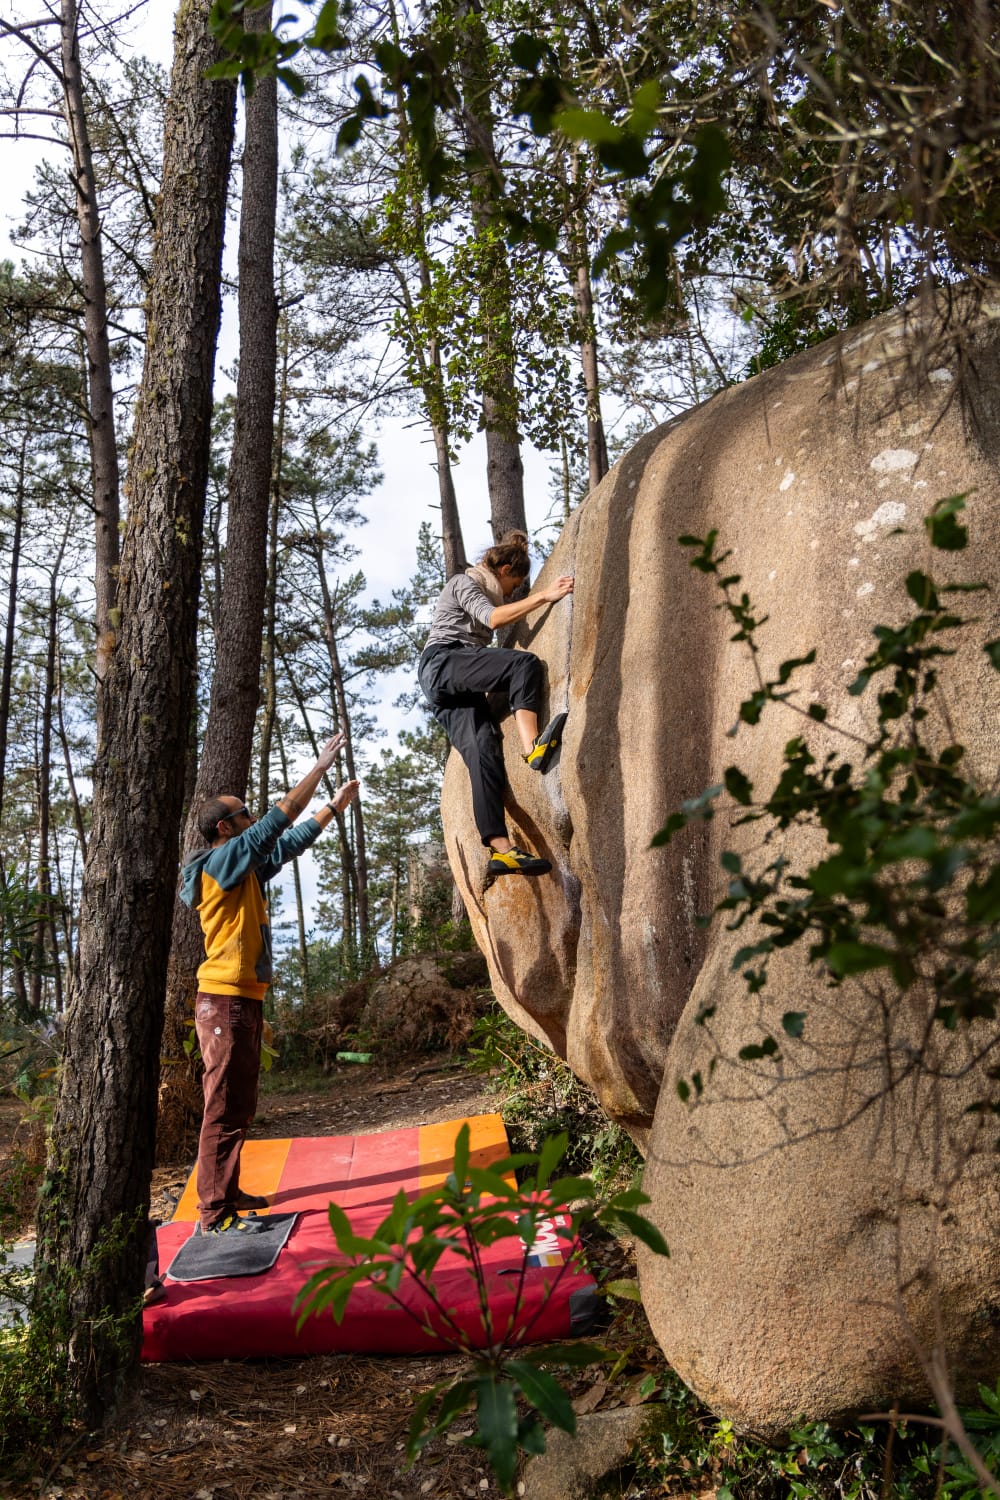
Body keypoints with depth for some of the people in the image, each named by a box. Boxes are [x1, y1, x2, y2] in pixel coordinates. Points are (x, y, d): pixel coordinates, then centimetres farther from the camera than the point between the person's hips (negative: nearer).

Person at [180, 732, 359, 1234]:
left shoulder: (245, 868, 15)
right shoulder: (222, 860, -11)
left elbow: (291, 842, 24)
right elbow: (281, 818, -13)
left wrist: (336, 804, 26)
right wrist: (321, 765, -8)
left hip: (243, 999, 10)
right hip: (226, 999, -10)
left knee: (238, 1104, 15)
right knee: (225, 1106, -7)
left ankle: (226, 1192, 24)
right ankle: (215, 1212, -3)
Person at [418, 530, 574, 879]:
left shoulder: (484, 593, 32)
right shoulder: (464, 582, 4)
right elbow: (493, 617, -15)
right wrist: (544, 595, -20)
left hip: (457, 686, 8)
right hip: (442, 662, -8)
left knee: (484, 752, -15)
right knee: (524, 663, -26)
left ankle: (500, 849, -30)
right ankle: (532, 747, -43)